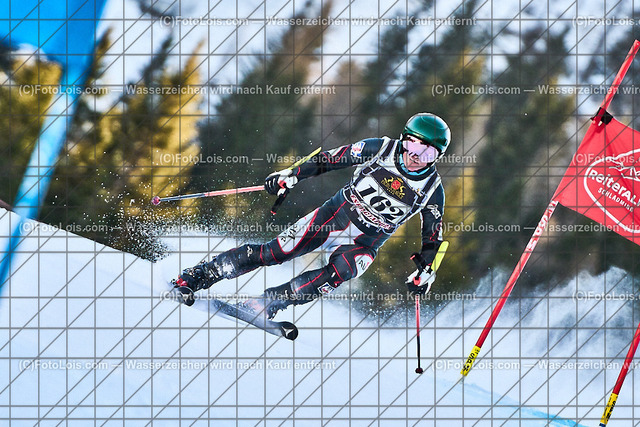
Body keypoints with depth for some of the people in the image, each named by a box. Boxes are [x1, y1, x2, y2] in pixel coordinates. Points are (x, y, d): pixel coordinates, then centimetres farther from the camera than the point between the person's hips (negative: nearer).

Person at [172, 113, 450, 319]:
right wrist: (292, 176, -6)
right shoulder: (383, 149, -10)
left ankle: (266, 303, -26)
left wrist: (425, 272, -3)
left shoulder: (432, 190, -9)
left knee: (334, 277, -31)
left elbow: (433, 235, 5)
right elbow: (332, 158, -2)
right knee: (274, 253, -10)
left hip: (363, 245, 0)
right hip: (334, 216, 0)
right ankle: (195, 277, -1)